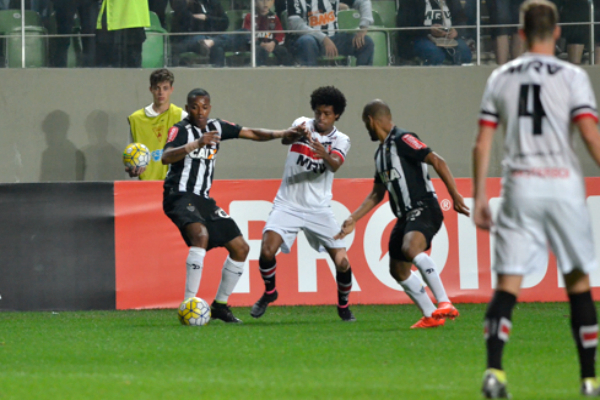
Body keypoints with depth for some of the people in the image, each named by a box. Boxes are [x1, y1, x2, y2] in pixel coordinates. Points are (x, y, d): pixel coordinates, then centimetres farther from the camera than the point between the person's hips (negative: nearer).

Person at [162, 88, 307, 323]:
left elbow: (252, 134, 18)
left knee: (240, 248, 5)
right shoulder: (181, 130, -8)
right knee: (201, 234, -35)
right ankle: (189, 304, -35)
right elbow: (166, 157, -27)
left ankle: (220, 305, 17)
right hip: (180, 196, -8)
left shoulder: (216, 127, 12)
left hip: (203, 198, 8)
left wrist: (281, 134, 4)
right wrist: (196, 144, -40)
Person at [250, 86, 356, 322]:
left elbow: (335, 165, -21)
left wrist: (325, 155, -45)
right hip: (288, 203, -1)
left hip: (319, 209, 1)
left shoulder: (340, 141, 0)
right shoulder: (303, 125, 2)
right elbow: (285, 140, -20)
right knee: (267, 250, -21)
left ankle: (343, 305, 21)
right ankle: (269, 292, 7)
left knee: (342, 262, -7)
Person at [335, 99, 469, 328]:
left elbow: (437, 162, -18)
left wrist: (455, 195, -24)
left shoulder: (402, 140, -9)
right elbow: (376, 194, 29)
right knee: (398, 270, 10)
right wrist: (353, 219, 25)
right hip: (405, 215, 10)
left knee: (411, 248, -35)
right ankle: (431, 316, 20)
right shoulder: (381, 153, 20)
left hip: (424, 209, -10)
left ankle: (444, 303, -39)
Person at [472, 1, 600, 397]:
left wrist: (479, 196, 11)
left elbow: (482, 144, 6)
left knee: (507, 284, -2)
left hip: (519, 186, 2)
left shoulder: (501, 78, 8)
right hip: (563, 185, -2)